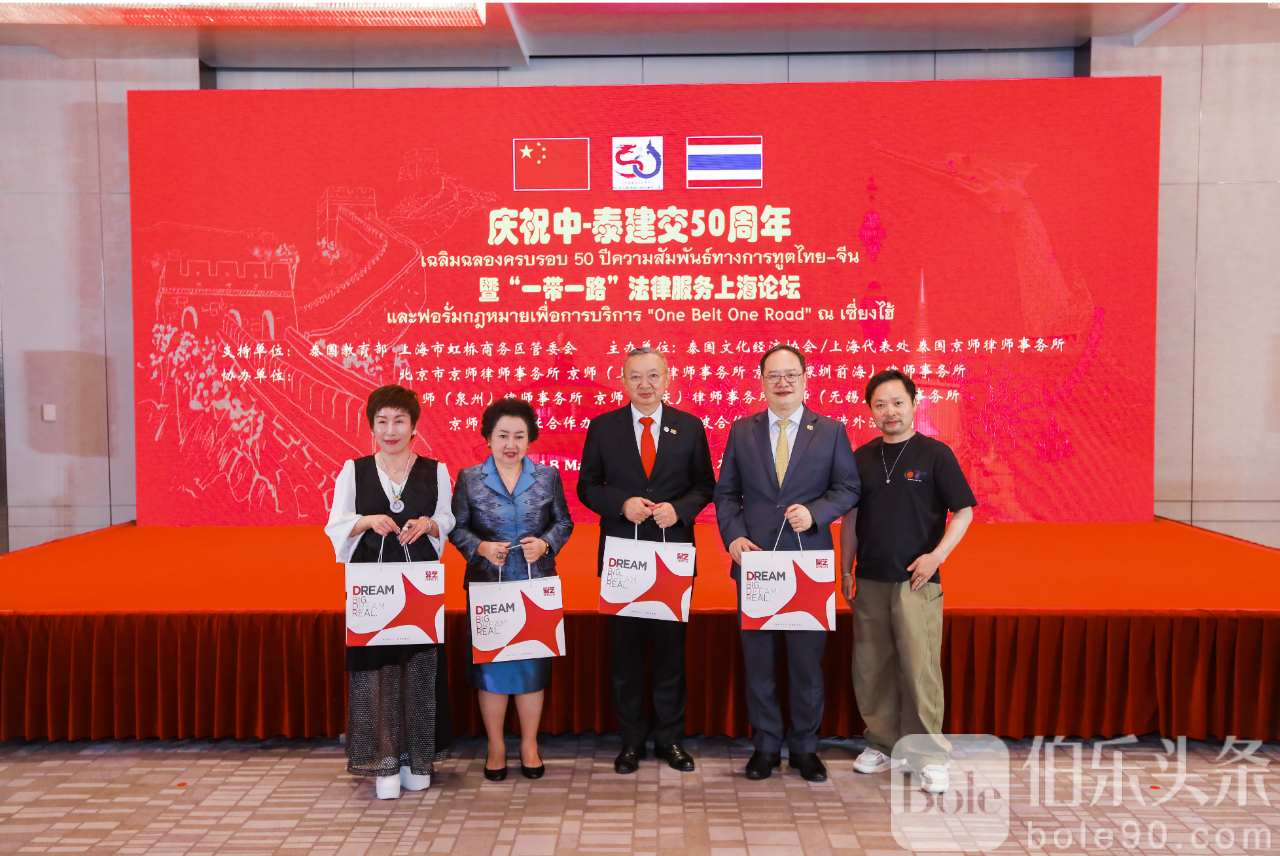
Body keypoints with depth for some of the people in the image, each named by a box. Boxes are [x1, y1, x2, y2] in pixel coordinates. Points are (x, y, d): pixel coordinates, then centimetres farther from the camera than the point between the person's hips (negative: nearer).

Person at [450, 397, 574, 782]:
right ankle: (496, 746, 21)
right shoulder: (469, 479, 1)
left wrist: (545, 543, -10)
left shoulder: (548, 476, 3)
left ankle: (529, 745, 22)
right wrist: (480, 548, -13)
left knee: (533, 662, 5)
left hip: (536, 584, 1)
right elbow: (456, 527, 4)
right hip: (487, 583, -1)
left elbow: (564, 521, 9)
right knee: (491, 663, 4)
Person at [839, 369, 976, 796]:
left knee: (921, 669, -5)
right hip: (869, 582, 4)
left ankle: (930, 756, 9)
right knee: (870, 669, 9)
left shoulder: (935, 454, -2)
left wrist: (937, 555, -13)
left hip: (916, 581, -4)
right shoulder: (861, 458, 10)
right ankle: (882, 745, 24)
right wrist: (846, 572, 13)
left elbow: (964, 511, 0)